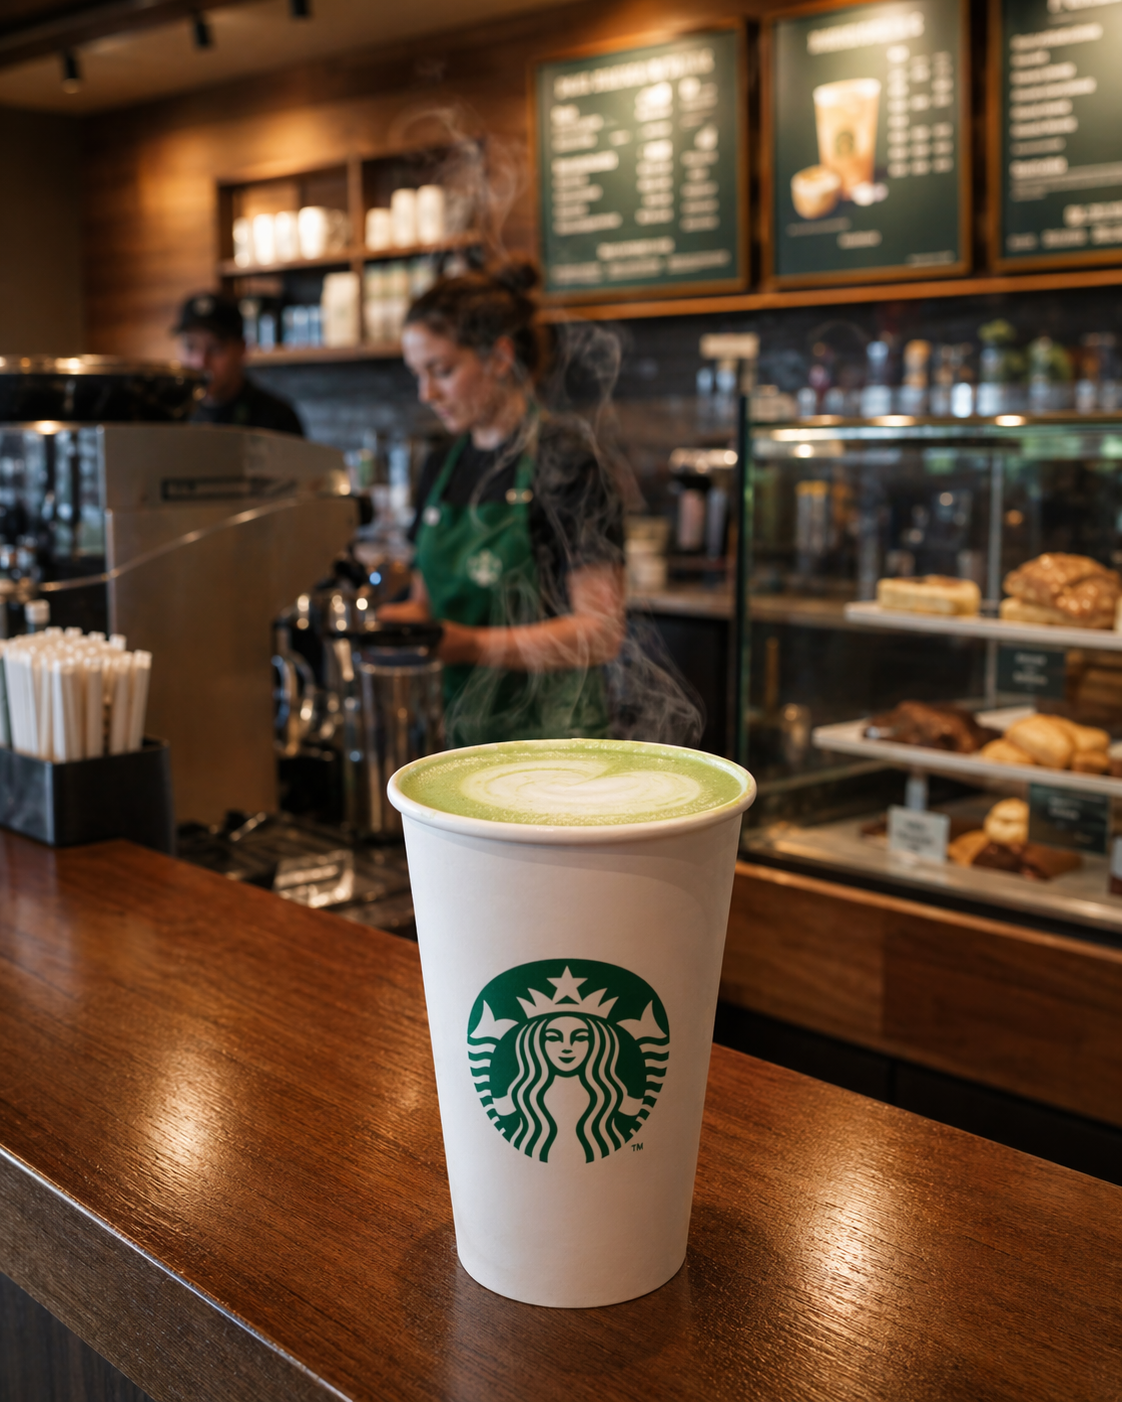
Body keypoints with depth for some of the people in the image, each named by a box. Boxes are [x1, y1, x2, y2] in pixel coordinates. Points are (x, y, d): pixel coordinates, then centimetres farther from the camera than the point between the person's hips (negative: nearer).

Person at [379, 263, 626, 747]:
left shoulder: (566, 462, -10)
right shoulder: (441, 468, 11)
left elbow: (600, 632, -15)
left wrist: (474, 645, -24)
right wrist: (405, 618, -3)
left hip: (549, 732, -5)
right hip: (454, 731, 6)